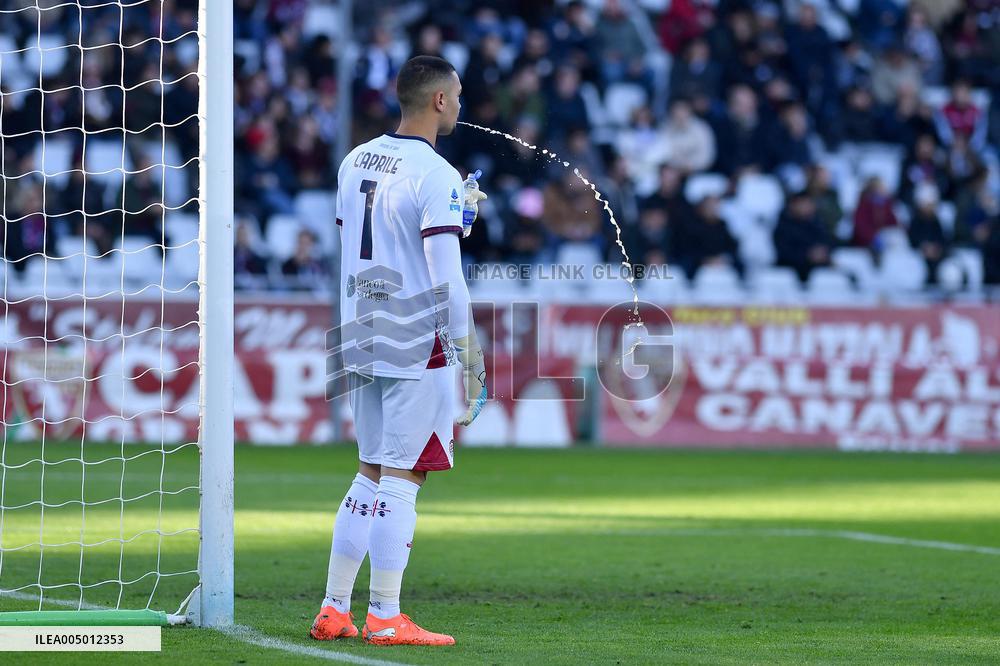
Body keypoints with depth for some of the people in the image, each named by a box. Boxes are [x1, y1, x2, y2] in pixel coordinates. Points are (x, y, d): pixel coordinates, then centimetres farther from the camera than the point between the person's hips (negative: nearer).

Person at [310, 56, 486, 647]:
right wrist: (469, 354, -13)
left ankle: (334, 610, 14)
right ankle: (385, 619, -1)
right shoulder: (437, 176, -13)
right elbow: (445, 277, -18)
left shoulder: (356, 161, 11)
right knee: (402, 477, -3)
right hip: (418, 347, -8)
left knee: (372, 473, 15)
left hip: (362, 340, 8)